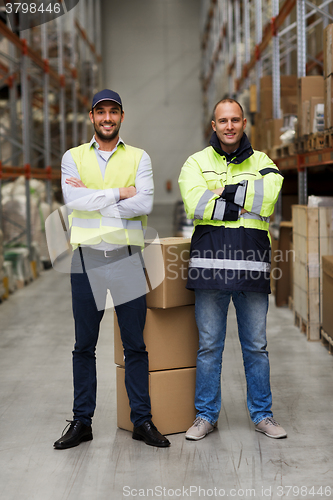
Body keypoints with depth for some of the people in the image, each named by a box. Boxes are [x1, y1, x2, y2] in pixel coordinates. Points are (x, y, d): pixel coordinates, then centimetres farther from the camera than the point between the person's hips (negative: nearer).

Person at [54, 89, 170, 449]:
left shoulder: (139, 158, 8)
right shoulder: (73, 157, 9)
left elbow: (144, 204, -9)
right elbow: (73, 200, -10)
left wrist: (93, 198, -10)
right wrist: (120, 193, -10)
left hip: (127, 257, 0)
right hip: (86, 257, 0)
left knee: (135, 345, 4)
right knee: (84, 345, 6)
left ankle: (142, 421, 13)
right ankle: (81, 422, 15)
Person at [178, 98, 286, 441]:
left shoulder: (261, 163, 11)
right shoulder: (196, 162, 7)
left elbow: (268, 197, -10)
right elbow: (195, 204, -11)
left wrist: (225, 190, -12)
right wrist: (244, 206, -10)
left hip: (252, 266, 1)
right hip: (210, 264, -1)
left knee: (256, 346, 9)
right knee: (209, 346, 6)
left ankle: (262, 414, 22)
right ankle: (206, 415, 18)